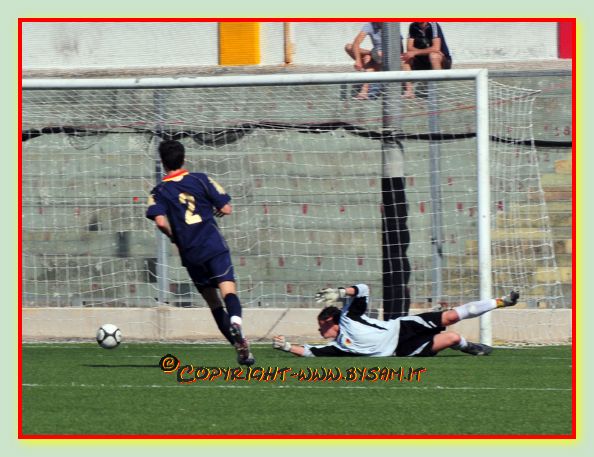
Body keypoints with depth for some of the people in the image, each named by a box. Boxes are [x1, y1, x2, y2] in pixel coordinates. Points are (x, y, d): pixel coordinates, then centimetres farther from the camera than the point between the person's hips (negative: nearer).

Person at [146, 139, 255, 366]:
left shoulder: (160, 192, 5)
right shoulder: (200, 180, 5)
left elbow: (160, 221, -13)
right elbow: (226, 208, 4)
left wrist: (174, 237, 6)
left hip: (190, 254, 1)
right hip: (215, 247, -1)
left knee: (213, 301, 11)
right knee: (228, 289, -15)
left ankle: (240, 347, 7)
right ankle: (235, 323, -47)